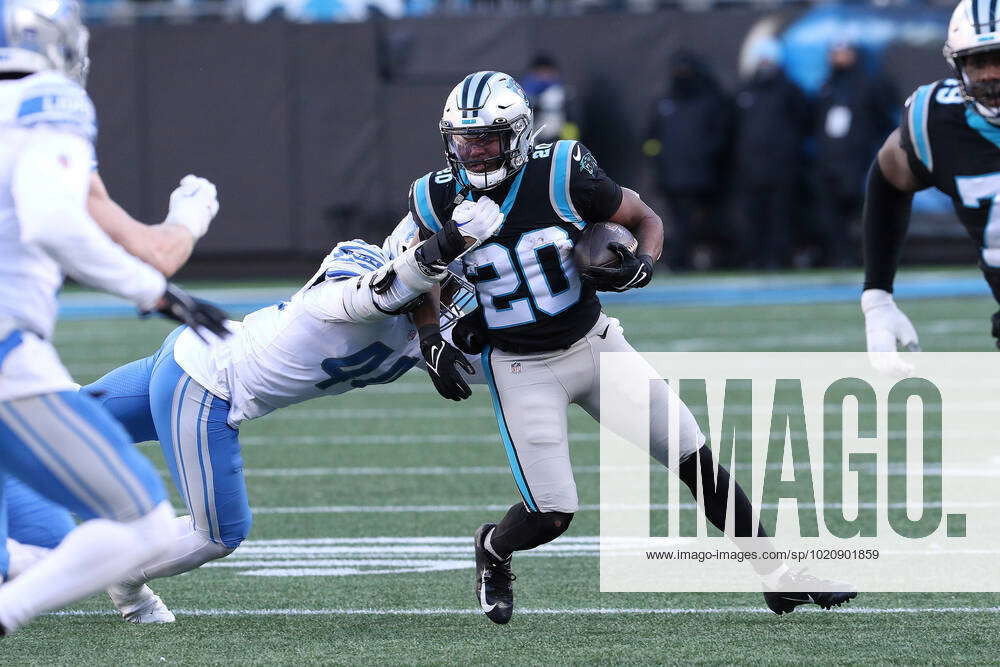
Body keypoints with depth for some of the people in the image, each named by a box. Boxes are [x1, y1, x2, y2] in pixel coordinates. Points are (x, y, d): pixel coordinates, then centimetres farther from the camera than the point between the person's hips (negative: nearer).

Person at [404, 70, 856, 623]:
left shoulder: (561, 174, -16)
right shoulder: (440, 202, -12)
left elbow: (645, 219, -1)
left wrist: (639, 266, -21)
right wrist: (432, 341, -5)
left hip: (593, 344, 1)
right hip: (519, 369, -1)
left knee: (700, 463, 0)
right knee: (550, 516, -9)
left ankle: (778, 577, 12)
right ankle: (492, 550, 25)